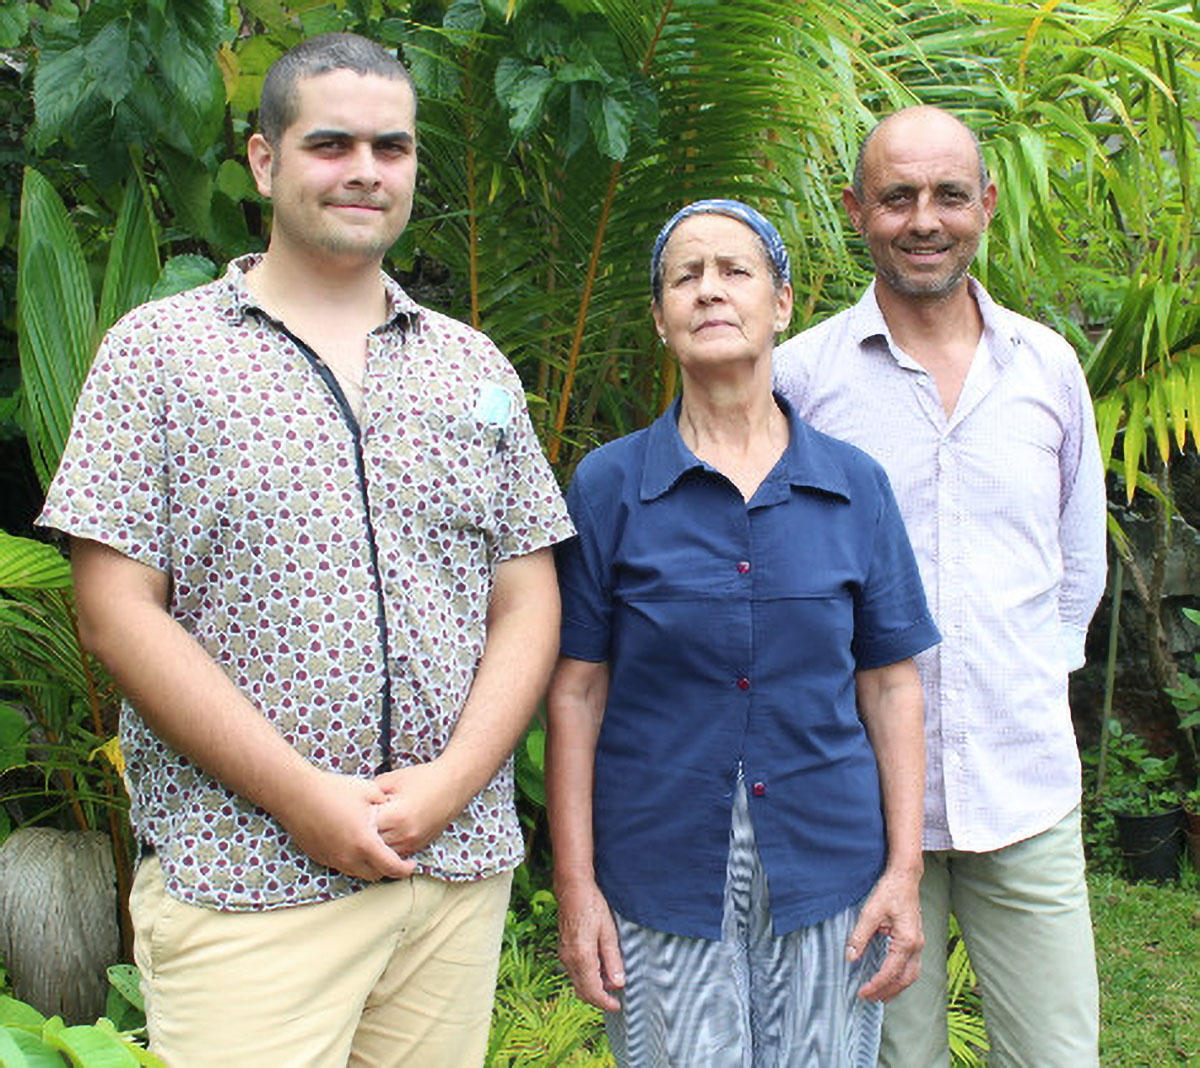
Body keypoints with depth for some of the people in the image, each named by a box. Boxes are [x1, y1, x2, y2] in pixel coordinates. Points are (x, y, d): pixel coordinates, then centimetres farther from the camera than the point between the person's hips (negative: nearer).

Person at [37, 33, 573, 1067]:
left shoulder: (477, 367, 11)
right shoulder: (158, 349, 0)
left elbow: (527, 605, 7)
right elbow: (118, 611, -7)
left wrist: (450, 782, -8)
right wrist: (302, 795, -13)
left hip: (460, 864, 4)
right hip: (241, 884, -3)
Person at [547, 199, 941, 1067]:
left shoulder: (854, 485, 3)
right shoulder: (609, 486, -2)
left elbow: (891, 684, 4)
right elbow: (577, 694, -2)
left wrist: (905, 871, -1)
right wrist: (576, 886, -5)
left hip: (827, 866, 2)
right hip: (661, 875, -1)